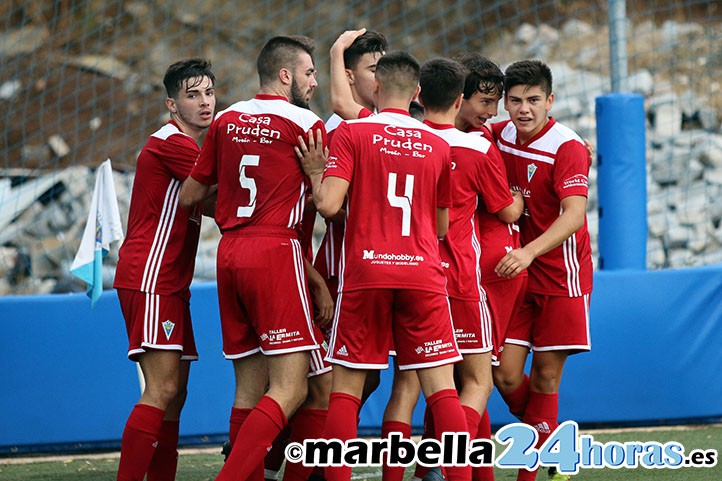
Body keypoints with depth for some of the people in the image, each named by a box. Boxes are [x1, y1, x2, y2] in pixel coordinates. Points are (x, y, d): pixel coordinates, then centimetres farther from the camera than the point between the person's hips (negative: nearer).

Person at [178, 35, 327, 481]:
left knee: (250, 389, 9)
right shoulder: (305, 123, -3)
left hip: (230, 252, 7)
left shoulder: (226, 121, 13)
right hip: (276, 252, -7)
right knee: (289, 389, -10)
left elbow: (189, 195, 19)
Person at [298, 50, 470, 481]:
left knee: (346, 387, 5)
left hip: (366, 272, -2)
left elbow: (329, 204, -10)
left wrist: (316, 173, 9)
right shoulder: (438, 146, 9)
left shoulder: (351, 133, 0)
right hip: (423, 274, 2)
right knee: (441, 386, 0)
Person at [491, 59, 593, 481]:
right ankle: (548, 441, 22)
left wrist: (529, 251, -43)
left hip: (561, 276, -4)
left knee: (546, 377, -2)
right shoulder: (501, 136, 1)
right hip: (515, 275, 4)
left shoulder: (568, 148, -16)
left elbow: (574, 214, -28)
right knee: (506, 375, -4)